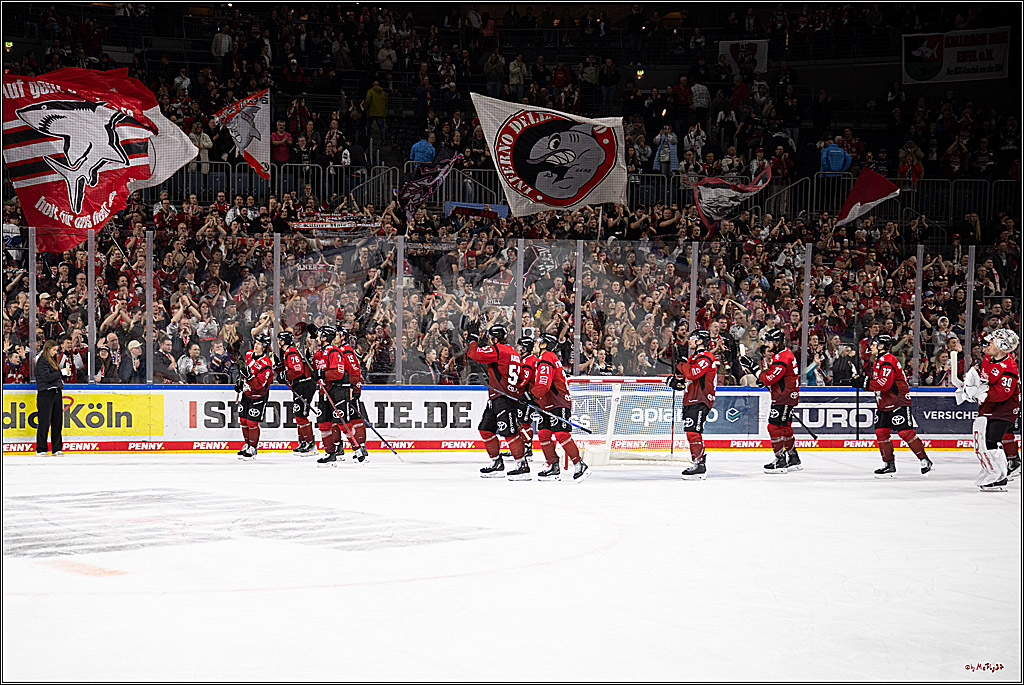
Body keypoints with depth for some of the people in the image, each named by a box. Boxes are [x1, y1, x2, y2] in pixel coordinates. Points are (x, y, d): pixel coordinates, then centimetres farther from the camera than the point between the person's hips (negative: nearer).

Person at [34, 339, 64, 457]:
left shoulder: (53, 361, 19)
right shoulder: (42, 361, -7)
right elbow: (47, 377, -17)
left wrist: (60, 383, 4)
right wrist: (61, 372, -11)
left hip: (57, 393, 8)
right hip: (45, 393, -8)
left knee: (57, 421, 7)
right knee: (44, 422, -6)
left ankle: (57, 448, 12)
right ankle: (40, 450, -1)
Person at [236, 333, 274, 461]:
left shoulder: (266, 364, -26)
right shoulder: (249, 355, -2)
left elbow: (259, 385, -30)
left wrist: (249, 376, -42)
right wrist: (240, 382, 17)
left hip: (258, 396, -7)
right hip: (246, 393, 7)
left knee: (252, 422, -8)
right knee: (243, 420, 12)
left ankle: (252, 448, 6)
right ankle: (247, 445, 28)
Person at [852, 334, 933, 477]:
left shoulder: (888, 360, -18)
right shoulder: (878, 361, 16)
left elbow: (884, 383, -28)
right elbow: (875, 381, 21)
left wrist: (864, 383, -24)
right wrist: (864, 379, 3)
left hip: (898, 401, -10)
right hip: (884, 404, 10)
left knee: (905, 432, -12)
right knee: (881, 432, 2)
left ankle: (924, 460, -2)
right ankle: (889, 465, 7)